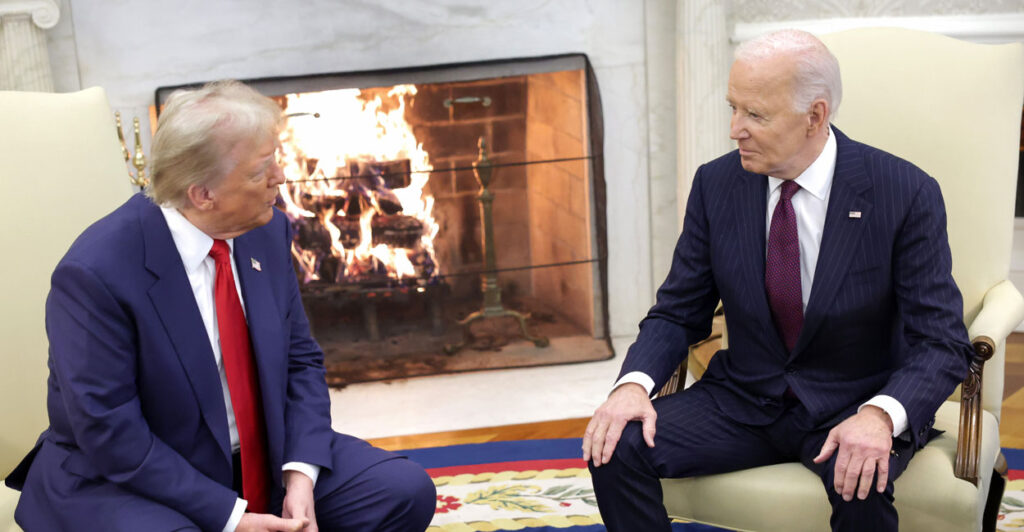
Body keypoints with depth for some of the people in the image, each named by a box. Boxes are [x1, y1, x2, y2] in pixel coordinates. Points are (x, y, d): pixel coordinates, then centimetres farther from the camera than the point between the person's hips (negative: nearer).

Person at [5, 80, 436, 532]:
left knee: (406, 491, -9)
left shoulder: (267, 231, -3)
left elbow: (301, 360, 3)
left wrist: (301, 474, -11)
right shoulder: (95, 274, -22)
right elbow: (110, 433, -20)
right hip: (128, 479, -5)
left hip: (266, 462, 6)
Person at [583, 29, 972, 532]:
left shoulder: (906, 194, -13)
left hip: (850, 409, -2)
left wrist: (881, 415, -34)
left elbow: (942, 342, -14)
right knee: (616, 448, -20)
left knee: (860, 485, -35)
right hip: (742, 399, 3)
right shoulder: (717, 184, -3)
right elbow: (678, 312, 3)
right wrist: (634, 382, -18)